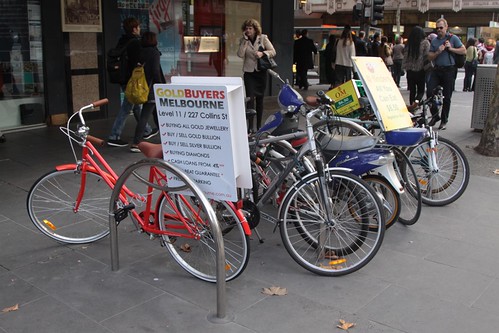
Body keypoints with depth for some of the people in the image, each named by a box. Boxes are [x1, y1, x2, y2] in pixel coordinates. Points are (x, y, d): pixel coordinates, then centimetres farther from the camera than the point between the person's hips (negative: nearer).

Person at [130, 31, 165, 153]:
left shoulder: (141, 52, 8)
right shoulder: (154, 52, -10)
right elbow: (156, 71, -16)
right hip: (152, 89, -8)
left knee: (156, 113, 20)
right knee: (145, 116, -8)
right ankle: (136, 144, -10)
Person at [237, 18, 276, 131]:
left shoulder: (263, 38, 0)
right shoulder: (243, 41, 3)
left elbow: (273, 52, -2)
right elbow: (240, 54, -11)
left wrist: (262, 53, -18)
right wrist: (245, 40, -13)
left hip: (261, 72, 0)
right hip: (249, 72, 0)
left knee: (260, 99, 8)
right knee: (250, 98, -10)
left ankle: (259, 126, 19)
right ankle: (250, 127, -9)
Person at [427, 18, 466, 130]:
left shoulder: (453, 38, 1)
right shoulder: (434, 41, 12)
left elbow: (464, 50, -2)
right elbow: (430, 57, 8)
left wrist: (451, 48, -13)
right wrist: (438, 52, -10)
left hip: (449, 70, -3)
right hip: (437, 70, 4)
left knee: (447, 97, 2)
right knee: (430, 92, -8)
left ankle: (444, 120, 12)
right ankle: (435, 115, 10)